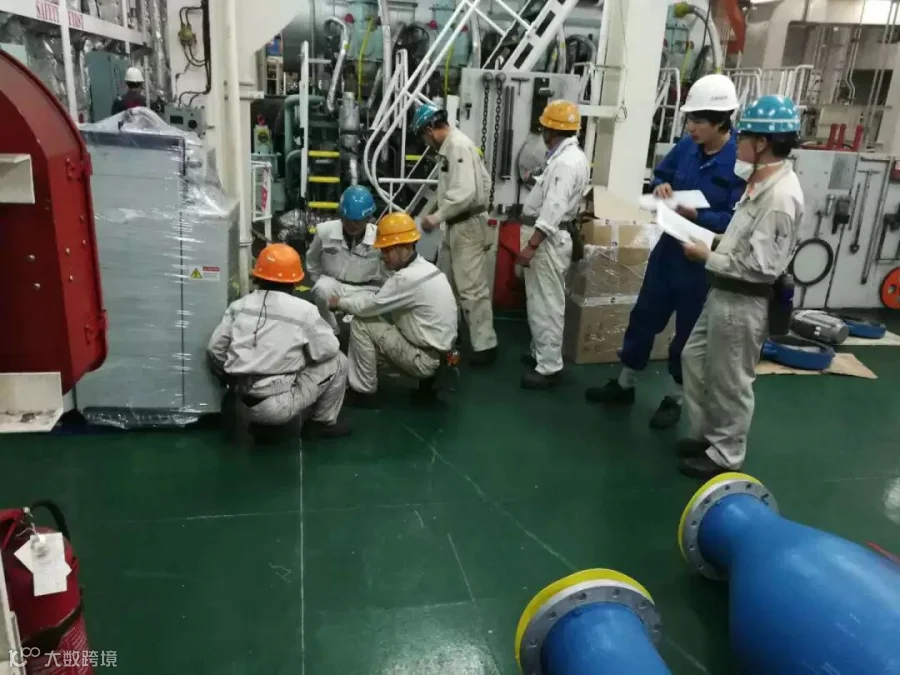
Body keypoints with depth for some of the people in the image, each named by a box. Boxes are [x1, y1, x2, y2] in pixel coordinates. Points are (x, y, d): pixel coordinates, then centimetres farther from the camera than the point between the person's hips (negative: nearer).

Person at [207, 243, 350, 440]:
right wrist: (306, 351, 21)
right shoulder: (304, 310, -8)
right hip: (278, 407, -6)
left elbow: (214, 349, 7)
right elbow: (328, 349, 0)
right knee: (337, 361, 9)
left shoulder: (239, 306, 5)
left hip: (242, 403, 6)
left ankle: (261, 424, 25)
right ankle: (324, 423, 22)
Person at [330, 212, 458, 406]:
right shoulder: (424, 268, 8)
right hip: (437, 353, 9)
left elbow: (370, 306, -14)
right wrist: (348, 299, 8)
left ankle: (364, 392, 3)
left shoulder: (408, 278, -22)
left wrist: (340, 302, 3)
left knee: (361, 324, -8)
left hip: (426, 359, -9)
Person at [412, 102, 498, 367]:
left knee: (472, 288, -6)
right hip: (457, 226, 11)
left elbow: (464, 193, -28)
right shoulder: (453, 145, 12)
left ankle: (485, 345, 1)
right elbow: (484, 180, 17)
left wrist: (436, 217, -20)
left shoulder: (458, 146, -19)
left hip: (467, 226, -11)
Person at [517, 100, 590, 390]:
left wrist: (531, 246, -27)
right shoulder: (567, 156, 14)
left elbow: (553, 210, -27)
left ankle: (548, 368, 0)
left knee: (546, 305, -6)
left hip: (548, 239, -11)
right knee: (539, 301, 19)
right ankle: (540, 353, 31)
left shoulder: (566, 162, -20)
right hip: (546, 236, 11)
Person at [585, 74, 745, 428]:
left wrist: (696, 215, -31)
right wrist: (660, 185, -6)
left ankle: (675, 398, 30)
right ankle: (625, 384, 34)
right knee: (644, 316, 16)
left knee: (689, 331, 10)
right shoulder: (687, 145, -2)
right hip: (668, 248, 6)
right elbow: (661, 172, 16)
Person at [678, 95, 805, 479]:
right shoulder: (763, 182, 8)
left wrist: (707, 257, -17)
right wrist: (716, 241, 3)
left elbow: (761, 266, -25)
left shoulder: (780, 195, -23)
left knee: (730, 382, 5)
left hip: (744, 302, -10)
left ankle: (725, 456, 24)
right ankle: (707, 435, 36)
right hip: (725, 293, 10)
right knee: (694, 359, 20)